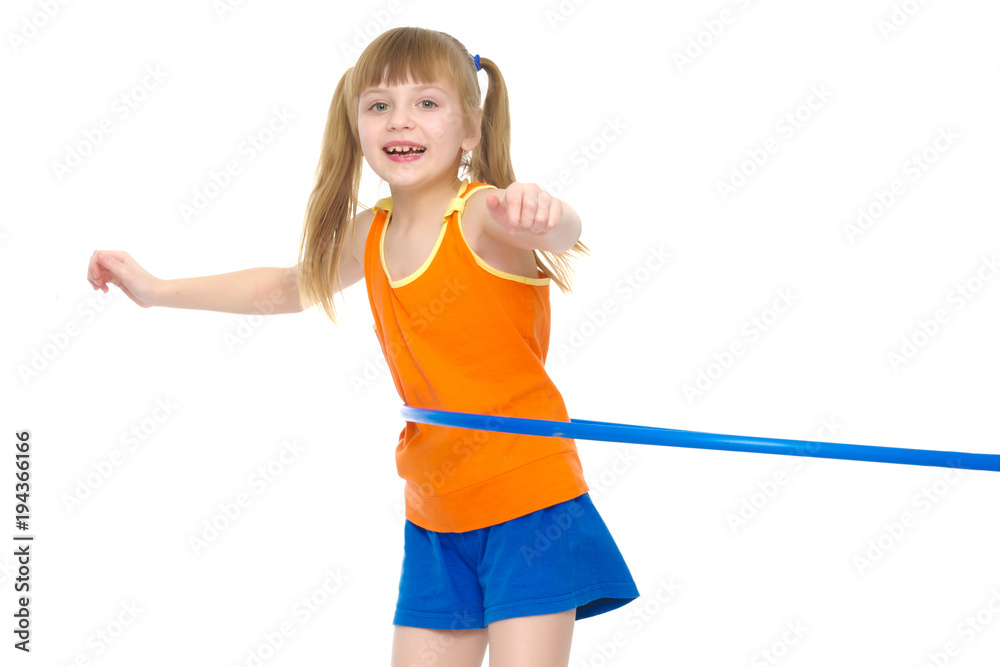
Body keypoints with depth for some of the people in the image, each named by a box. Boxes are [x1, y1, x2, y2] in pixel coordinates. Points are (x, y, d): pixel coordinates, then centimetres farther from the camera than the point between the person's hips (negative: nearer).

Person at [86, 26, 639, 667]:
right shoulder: (370, 235, 5)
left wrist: (540, 215, -63)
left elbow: (561, 231, -39)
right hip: (435, 521, 6)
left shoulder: (485, 216, -15)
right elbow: (289, 287, 24)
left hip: (529, 501, -6)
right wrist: (158, 289, 25)